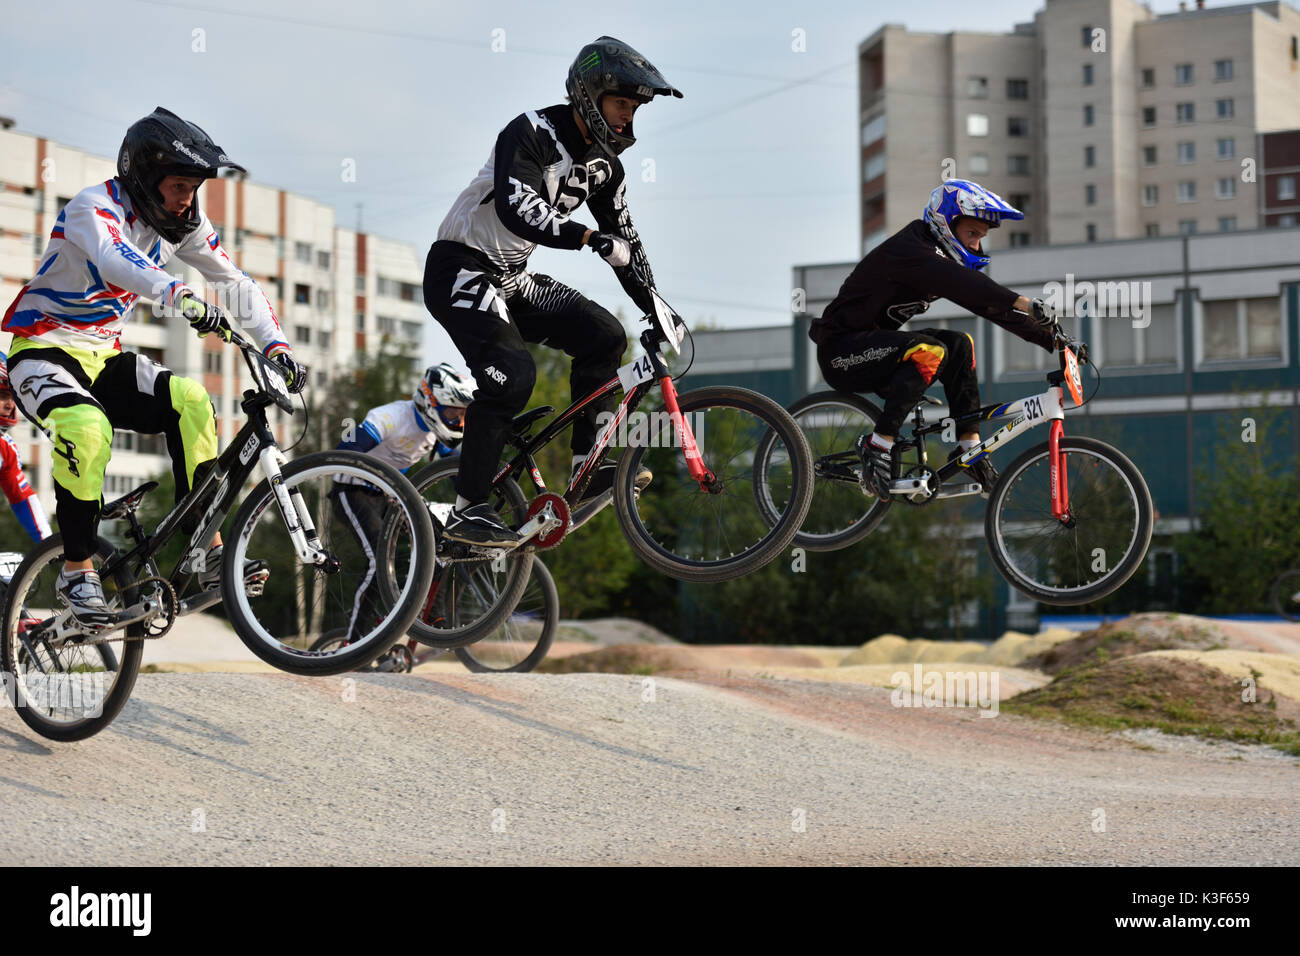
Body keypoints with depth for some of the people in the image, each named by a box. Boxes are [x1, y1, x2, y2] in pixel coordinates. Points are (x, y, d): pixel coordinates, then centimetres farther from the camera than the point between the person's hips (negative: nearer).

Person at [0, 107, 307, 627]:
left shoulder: (181, 223, 0)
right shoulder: (94, 207, -21)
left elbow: (237, 282, 1)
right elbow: (114, 259, -43)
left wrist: (276, 346, -15)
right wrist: (180, 296, -61)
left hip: (105, 357, 7)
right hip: (44, 352, -6)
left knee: (189, 403, -16)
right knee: (87, 429, -34)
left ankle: (210, 553, -14)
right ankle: (77, 570, -20)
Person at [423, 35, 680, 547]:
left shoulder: (604, 164, 5)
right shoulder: (531, 132, -19)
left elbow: (623, 240, 11)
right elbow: (516, 207, -35)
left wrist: (656, 309, 3)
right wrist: (591, 238, -42)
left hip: (511, 278, 8)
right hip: (460, 269, -8)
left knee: (604, 336, -2)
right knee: (512, 372, -25)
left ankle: (585, 466, 3)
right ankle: (467, 510, -18)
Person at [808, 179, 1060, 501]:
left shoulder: (944, 258, 9)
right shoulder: (908, 250, -20)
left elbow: (988, 302, 7)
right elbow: (959, 283, -37)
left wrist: (1051, 338, -2)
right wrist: (1026, 304, -47)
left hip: (872, 346, 9)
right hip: (841, 350, -9)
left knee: (959, 345, -3)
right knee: (928, 351, -29)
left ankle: (969, 447, -3)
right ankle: (878, 446, -24)